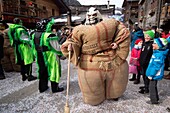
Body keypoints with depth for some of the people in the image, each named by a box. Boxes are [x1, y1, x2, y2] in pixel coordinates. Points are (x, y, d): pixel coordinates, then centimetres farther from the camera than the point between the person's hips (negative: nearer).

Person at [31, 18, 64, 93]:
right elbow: (56, 48, -17)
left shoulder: (34, 35, 3)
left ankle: (42, 87, 33)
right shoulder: (50, 36, -22)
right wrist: (60, 54, -1)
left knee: (42, 72, 20)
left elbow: (34, 47, 12)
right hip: (51, 57, -7)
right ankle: (55, 88, 21)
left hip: (40, 58, 7)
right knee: (53, 72, 9)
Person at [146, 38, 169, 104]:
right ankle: (155, 98, 37)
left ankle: (154, 100, 17)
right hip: (154, 74, 10)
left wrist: (151, 75, -20)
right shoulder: (156, 52, 6)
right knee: (153, 86, 21)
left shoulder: (159, 55, -24)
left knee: (152, 87, 3)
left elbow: (156, 66, -25)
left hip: (155, 74, -10)